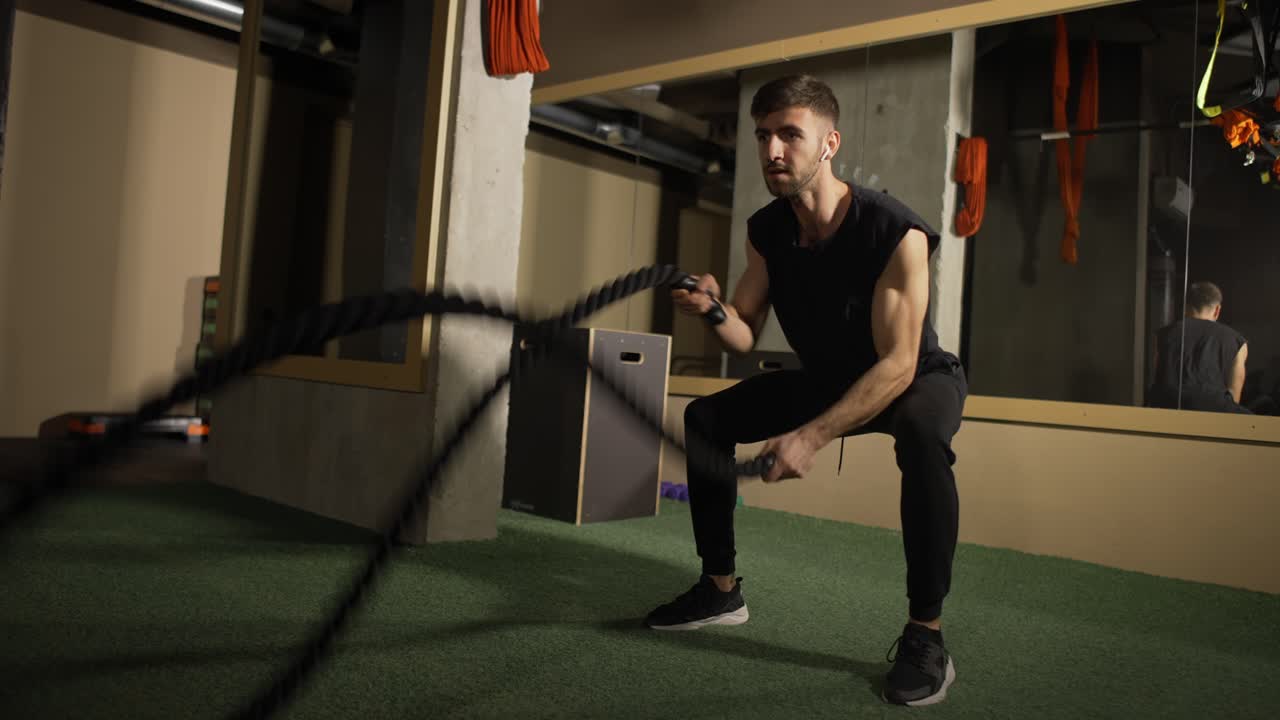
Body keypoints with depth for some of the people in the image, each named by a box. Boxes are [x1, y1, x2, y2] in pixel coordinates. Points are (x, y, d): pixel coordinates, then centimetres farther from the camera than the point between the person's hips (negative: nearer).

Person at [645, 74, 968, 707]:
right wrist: (714, 308, -30)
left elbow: (897, 365, -34)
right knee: (705, 418, -3)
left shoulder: (896, 232, -31)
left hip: (919, 376, -6)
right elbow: (745, 337, -7)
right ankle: (721, 590, 10)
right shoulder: (766, 231, -12)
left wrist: (811, 436, -43)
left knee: (920, 433, -42)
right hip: (828, 376, 6)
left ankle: (926, 636, -26)